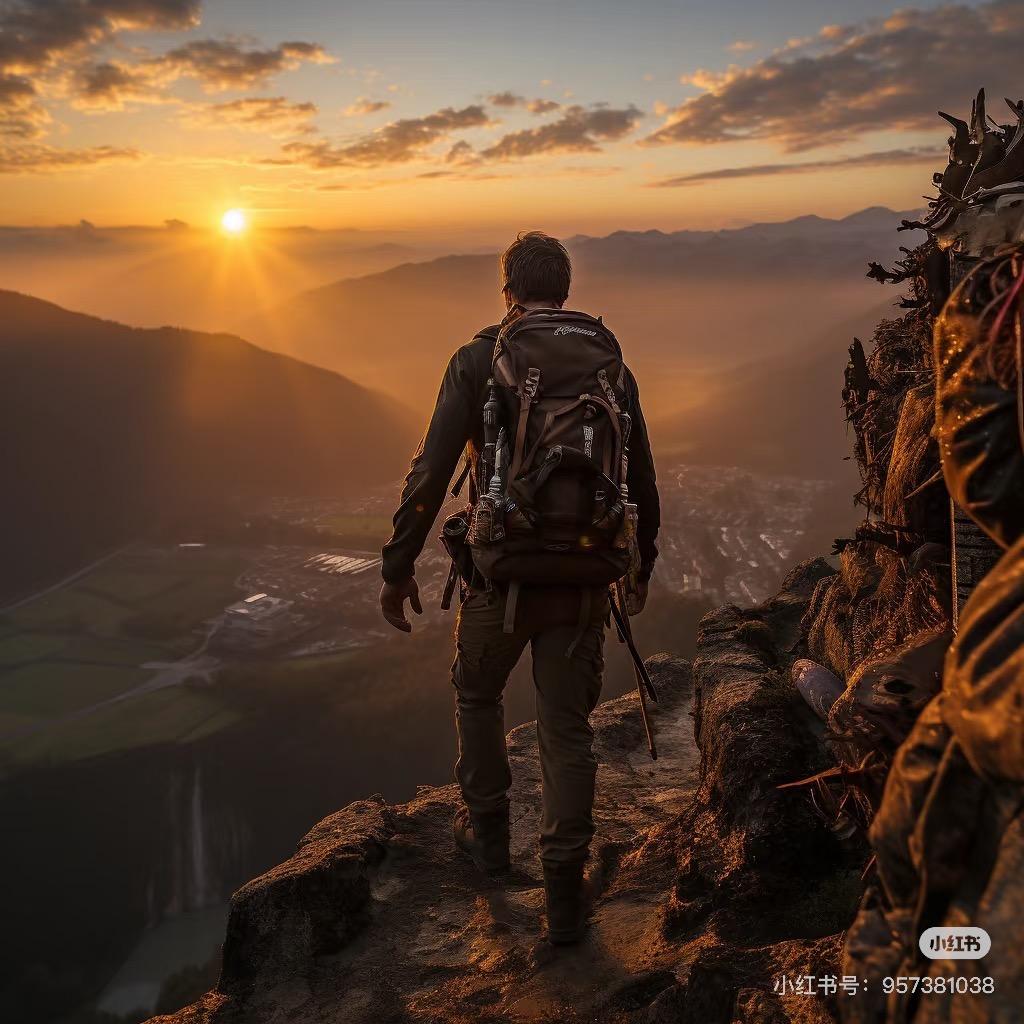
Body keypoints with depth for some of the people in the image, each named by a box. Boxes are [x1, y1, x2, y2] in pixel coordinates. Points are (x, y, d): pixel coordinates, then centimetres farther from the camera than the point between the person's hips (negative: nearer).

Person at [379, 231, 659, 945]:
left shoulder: (478, 360, -5)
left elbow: (430, 474, -10)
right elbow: (642, 483, 8)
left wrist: (399, 567, -1)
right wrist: (643, 565, 23)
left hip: (500, 574, -2)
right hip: (582, 582, 2)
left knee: (478, 698, 24)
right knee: (568, 727, 10)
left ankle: (488, 830, 39)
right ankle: (566, 892, 16)